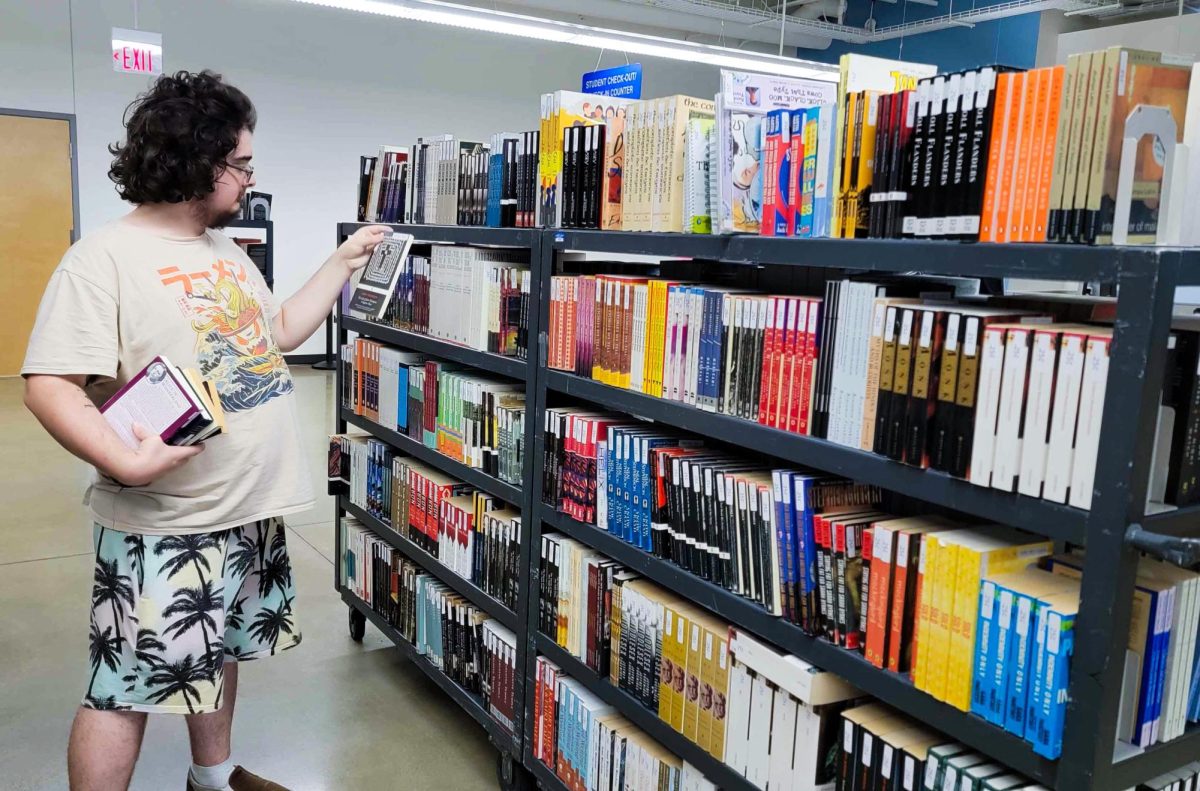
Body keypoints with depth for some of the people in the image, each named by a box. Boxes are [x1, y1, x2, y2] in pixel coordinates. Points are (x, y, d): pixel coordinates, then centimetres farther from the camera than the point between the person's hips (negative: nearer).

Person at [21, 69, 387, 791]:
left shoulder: (228, 251, 10)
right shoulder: (105, 258, -16)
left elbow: (278, 334, 20)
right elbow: (50, 387, -21)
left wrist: (344, 262, 18)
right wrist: (126, 461, -34)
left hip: (253, 511, 8)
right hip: (163, 526, -8)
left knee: (219, 653, 24)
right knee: (129, 688, 3)